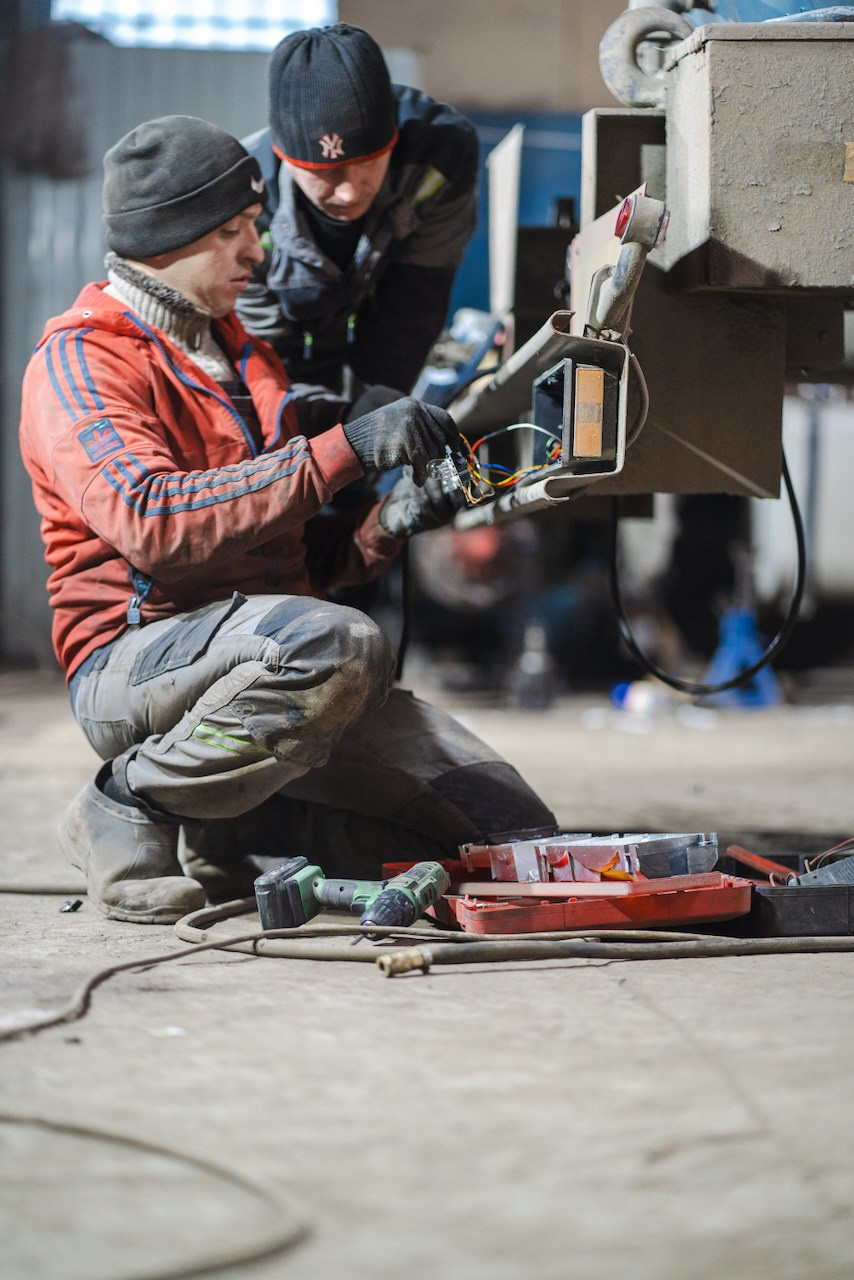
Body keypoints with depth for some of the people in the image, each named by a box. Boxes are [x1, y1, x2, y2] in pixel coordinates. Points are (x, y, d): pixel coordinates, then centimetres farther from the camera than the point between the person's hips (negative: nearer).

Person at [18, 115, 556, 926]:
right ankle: (131, 805, -15)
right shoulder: (79, 364, -5)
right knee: (337, 644, -39)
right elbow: (149, 521, -25)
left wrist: (384, 525, 0)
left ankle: (229, 821, 7)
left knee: (515, 836, -5)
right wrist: (341, 449, -26)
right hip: (138, 660, -8)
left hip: (259, 660, 8)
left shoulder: (242, 355, 23)